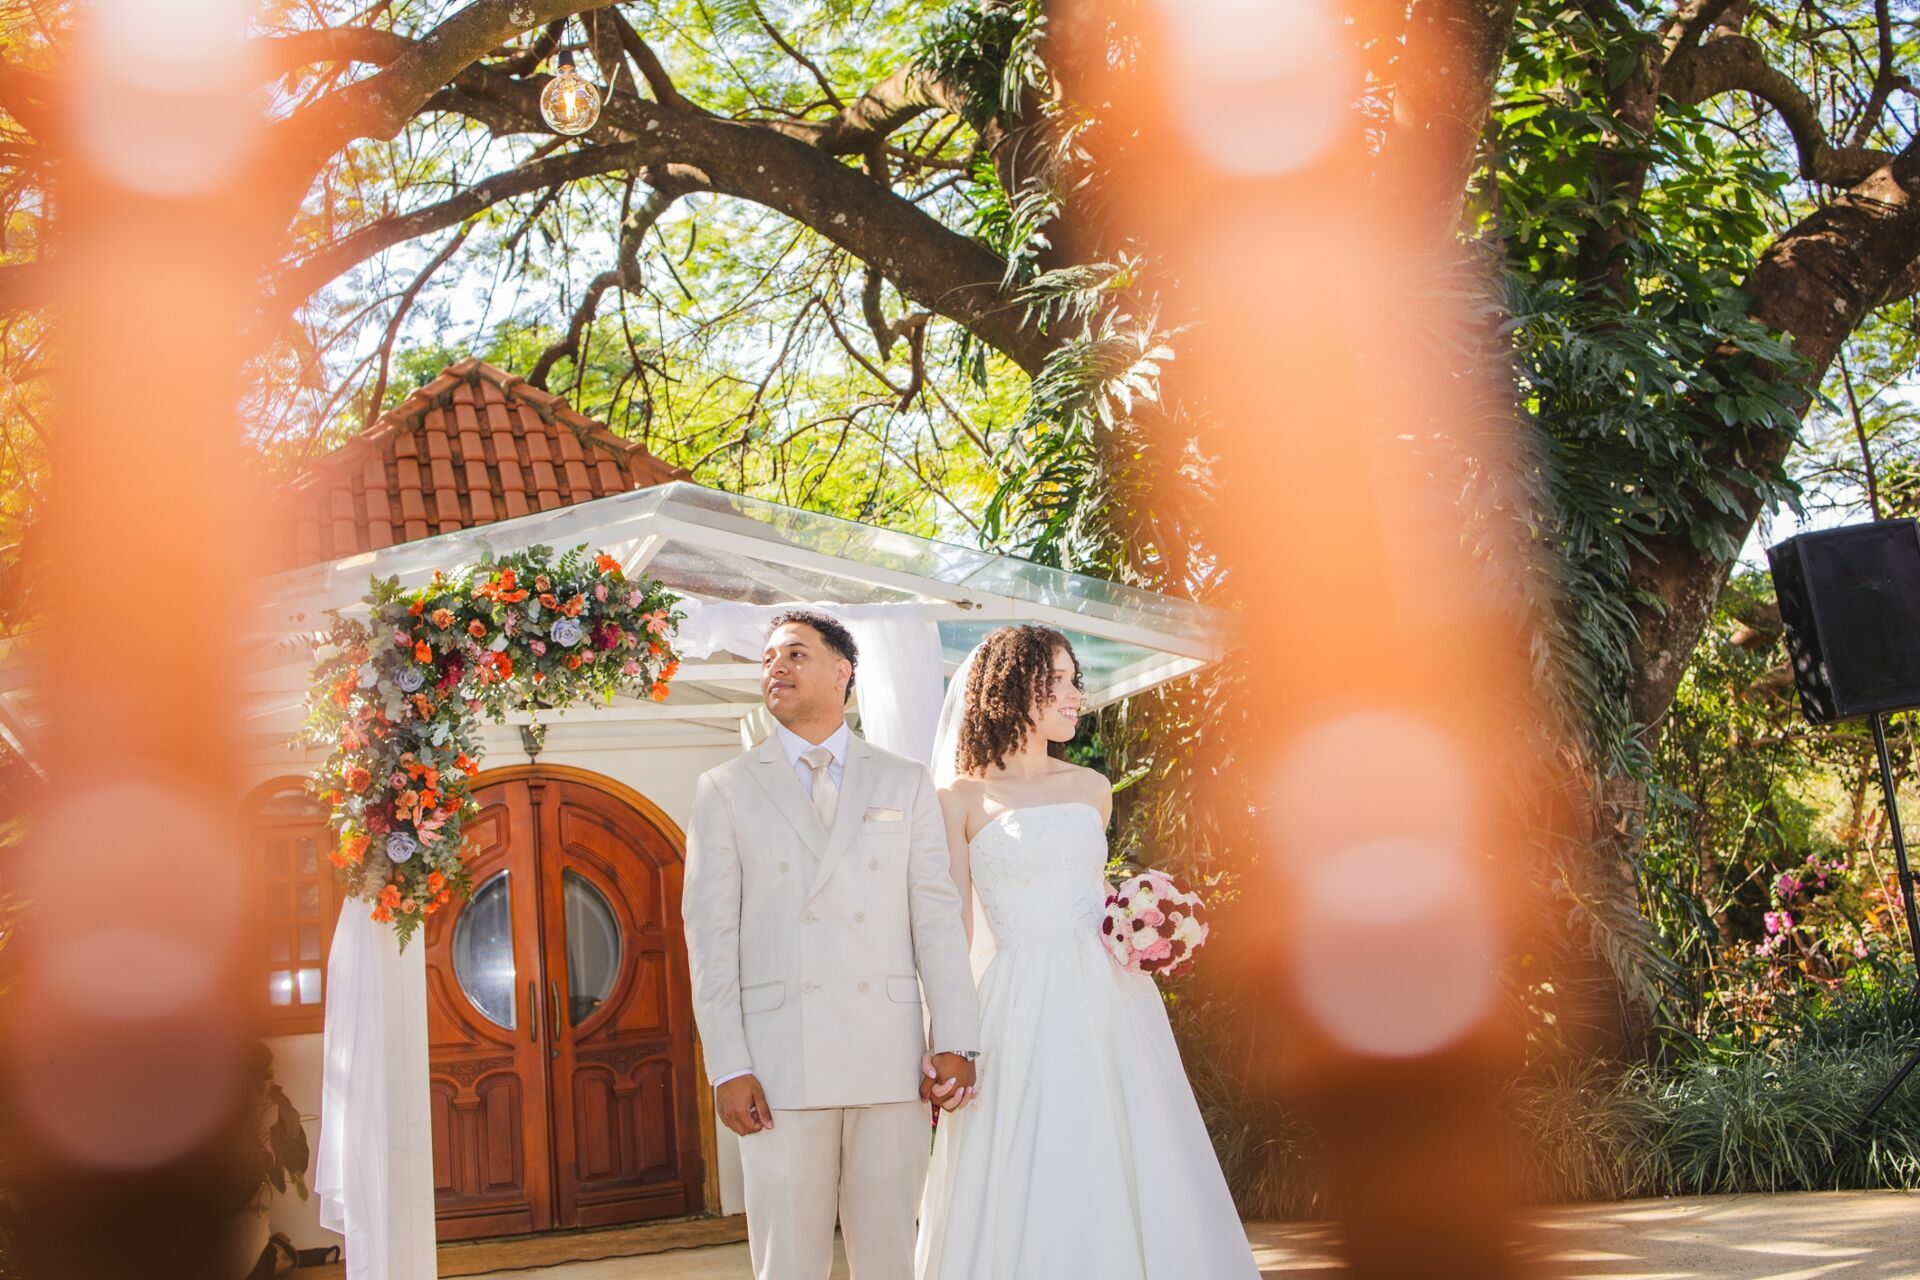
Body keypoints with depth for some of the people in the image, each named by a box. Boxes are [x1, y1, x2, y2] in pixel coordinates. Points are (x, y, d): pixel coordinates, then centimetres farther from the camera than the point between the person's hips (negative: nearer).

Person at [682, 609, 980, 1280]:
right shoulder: (725, 790, 9)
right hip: (779, 1063, -1)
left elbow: (937, 916, 6)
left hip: (890, 1056, 1)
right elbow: (711, 934, 3)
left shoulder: (906, 783, 12)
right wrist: (728, 1067, -5)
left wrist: (956, 1042, -3)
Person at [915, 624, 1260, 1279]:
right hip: (1019, 1008, -4)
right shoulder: (962, 797, 0)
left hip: (1103, 1006, 4)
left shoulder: (1091, 789, 12)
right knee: (1023, 1191, 0)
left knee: (1125, 1181, 5)